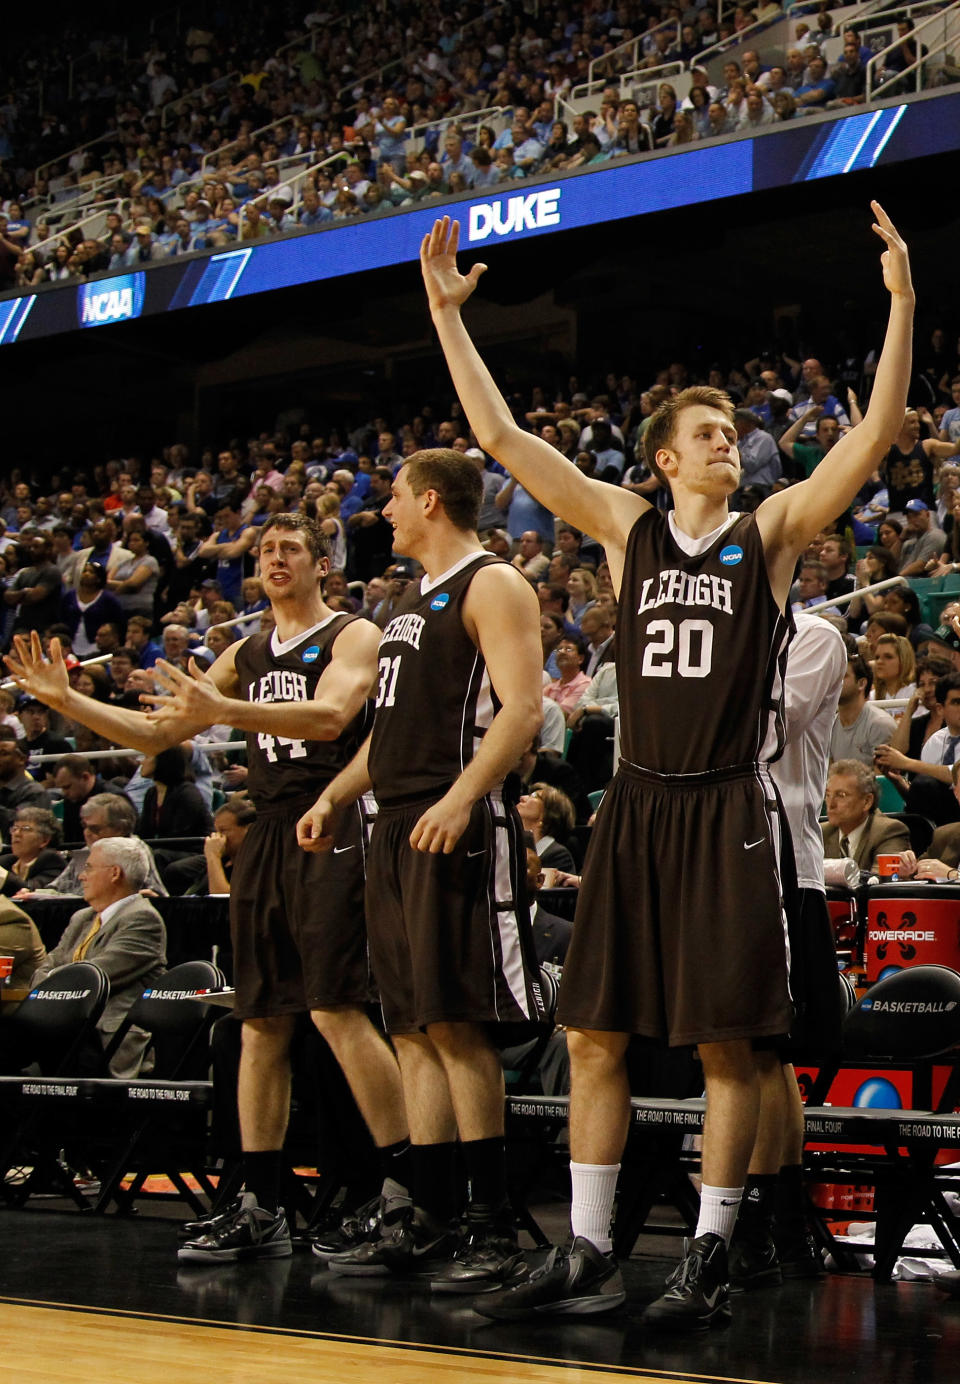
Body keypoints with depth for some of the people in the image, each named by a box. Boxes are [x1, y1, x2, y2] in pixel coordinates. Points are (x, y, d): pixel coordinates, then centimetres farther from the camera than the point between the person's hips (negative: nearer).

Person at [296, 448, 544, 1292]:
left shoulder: (492, 585, -5)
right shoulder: (415, 598, 23)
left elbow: (522, 708, -17)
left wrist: (460, 797, -28)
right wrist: (337, 796, 20)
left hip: (457, 829, -9)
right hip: (399, 827, 9)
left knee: (456, 1023, -11)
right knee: (413, 1029, 7)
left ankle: (493, 1225, -7)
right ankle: (430, 1221, 11)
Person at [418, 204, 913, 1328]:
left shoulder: (772, 531, 4)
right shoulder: (628, 529, 9)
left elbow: (875, 435, -6)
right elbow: (502, 440, 7)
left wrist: (900, 299, -14)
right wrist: (446, 314, 3)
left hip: (731, 808, -3)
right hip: (637, 804, 3)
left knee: (726, 1043, -2)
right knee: (593, 1033, 3)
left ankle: (708, 1262, 6)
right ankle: (587, 1257, 12)